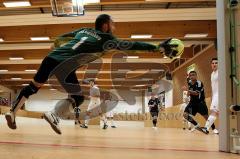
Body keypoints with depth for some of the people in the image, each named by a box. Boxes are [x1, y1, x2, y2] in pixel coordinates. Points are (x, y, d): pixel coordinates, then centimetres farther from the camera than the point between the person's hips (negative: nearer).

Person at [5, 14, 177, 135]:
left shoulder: (84, 30, 21)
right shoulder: (107, 40, 4)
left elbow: (63, 37, 33)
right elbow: (133, 45, -1)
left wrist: (56, 46, 53)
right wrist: (159, 48, 0)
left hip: (52, 57, 7)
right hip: (64, 66, -7)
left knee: (34, 86, 23)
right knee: (78, 97, 9)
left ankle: (12, 112, 29)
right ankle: (54, 115, -5)